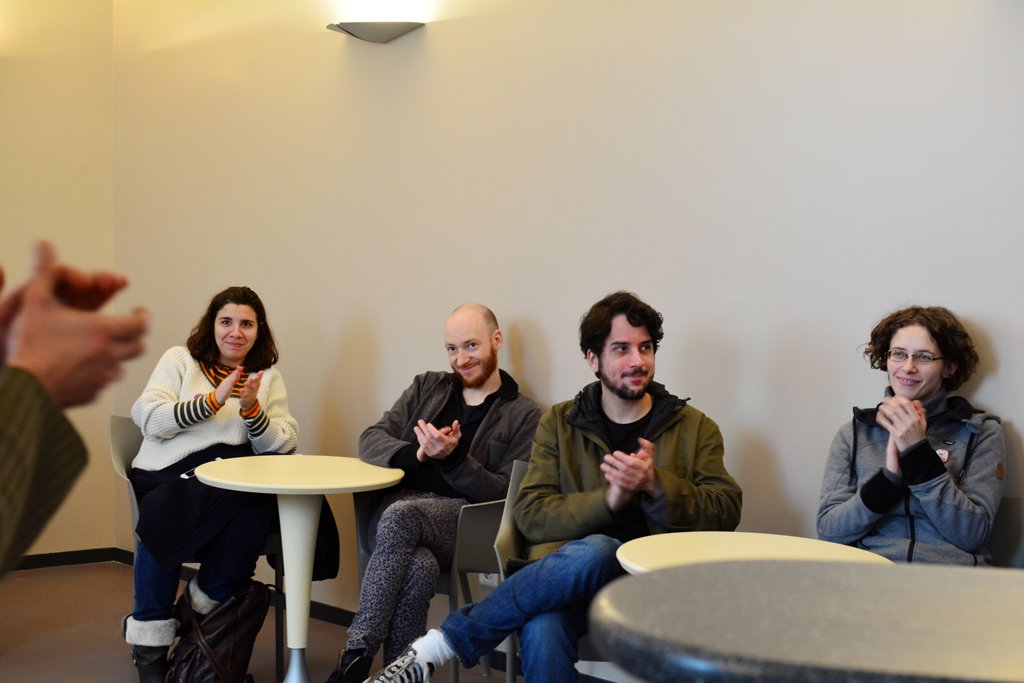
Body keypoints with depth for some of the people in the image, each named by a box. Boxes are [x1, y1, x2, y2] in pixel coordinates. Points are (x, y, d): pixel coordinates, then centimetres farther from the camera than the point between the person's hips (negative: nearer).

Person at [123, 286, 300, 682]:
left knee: (257, 507, -34)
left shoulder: (269, 377, 18)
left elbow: (283, 446, 7)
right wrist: (213, 400, -10)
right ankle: (150, 645, -19)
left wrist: (252, 409, -10)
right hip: (172, 473, -1)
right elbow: (147, 418, -3)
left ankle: (207, 602, -13)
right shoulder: (179, 360, 14)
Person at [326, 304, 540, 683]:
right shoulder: (427, 387, 22)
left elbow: (505, 494, 1)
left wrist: (453, 457, -14)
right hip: (396, 507, 3)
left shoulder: (524, 415, 9)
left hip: (462, 519, -2)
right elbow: (370, 439, 12)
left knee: (400, 515, -36)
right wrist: (418, 453, -9)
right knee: (419, 568, -35)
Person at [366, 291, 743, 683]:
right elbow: (531, 515, 3)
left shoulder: (696, 428, 13)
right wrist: (608, 500, -13)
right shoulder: (558, 423, 13)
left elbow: (725, 511, 2)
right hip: (565, 566, 0)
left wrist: (655, 484, -15)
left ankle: (441, 645, -23)